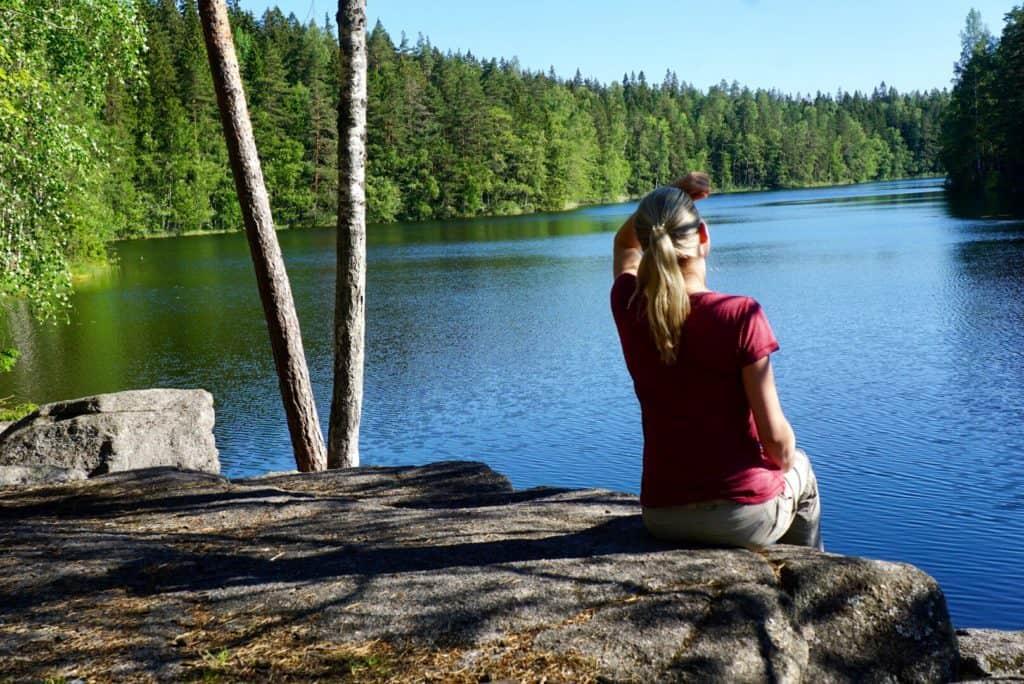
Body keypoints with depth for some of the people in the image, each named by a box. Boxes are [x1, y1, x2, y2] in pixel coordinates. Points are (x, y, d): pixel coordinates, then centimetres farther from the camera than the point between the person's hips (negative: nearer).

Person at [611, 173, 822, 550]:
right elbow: (775, 436, -16)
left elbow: (624, 245, 17)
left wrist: (667, 197, 1)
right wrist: (786, 462, 6)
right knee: (800, 470, 34)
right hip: (743, 514, -4)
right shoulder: (740, 315, -19)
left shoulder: (629, 310, -7)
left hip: (663, 516, 4)